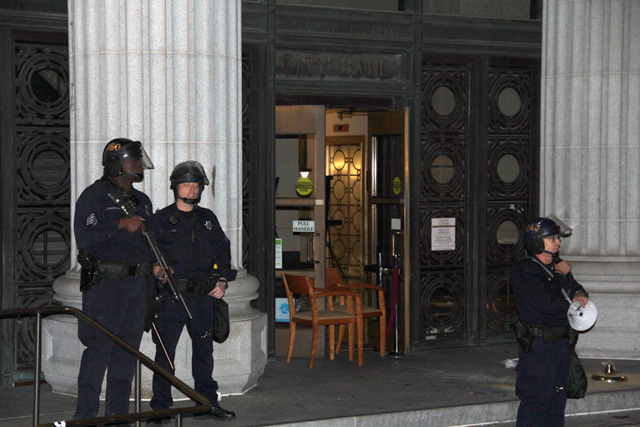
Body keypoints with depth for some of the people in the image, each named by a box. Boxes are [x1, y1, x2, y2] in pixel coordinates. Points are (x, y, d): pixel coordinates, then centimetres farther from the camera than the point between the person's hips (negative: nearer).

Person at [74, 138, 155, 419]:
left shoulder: (142, 201, 18)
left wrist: (156, 265, 11)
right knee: (99, 349, -9)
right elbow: (84, 238, -15)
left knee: (127, 353, 8)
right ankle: (85, 415, -3)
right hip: (105, 283, -7)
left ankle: (118, 414, 15)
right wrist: (119, 225, -19)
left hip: (137, 285, 7)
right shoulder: (94, 195, -4)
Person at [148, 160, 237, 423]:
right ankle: (161, 406, 5)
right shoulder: (162, 219, 1)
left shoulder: (208, 219, 13)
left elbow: (222, 251, 17)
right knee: (165, 352, -2)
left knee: (204, 349, 9)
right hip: (171, 295, -4)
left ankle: (208, 403, 19)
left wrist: (222, 281, 6)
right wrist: (159, 271, -17)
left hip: (203, 295, 4)